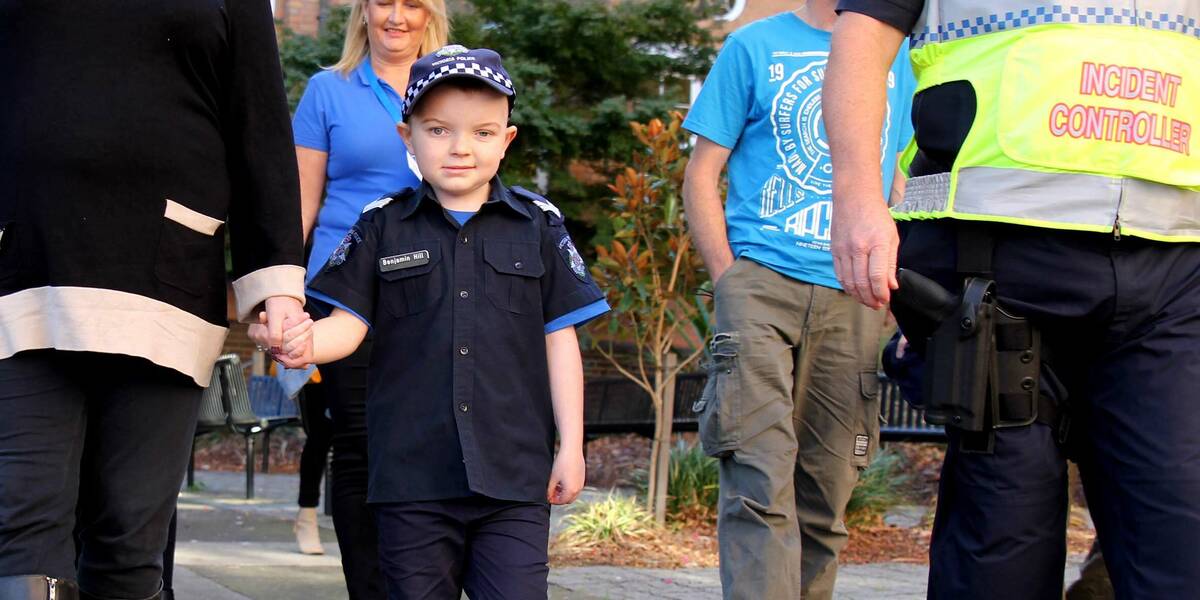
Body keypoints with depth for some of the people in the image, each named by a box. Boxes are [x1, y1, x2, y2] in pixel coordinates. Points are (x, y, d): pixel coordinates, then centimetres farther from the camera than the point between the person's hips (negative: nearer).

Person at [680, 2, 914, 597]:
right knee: (761, 486, -16)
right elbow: (701, 174, 6)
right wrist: (728, 277, -5)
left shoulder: (896, 57, 16)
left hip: (853, 297, 3)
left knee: (824, 495, 5)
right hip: (763, 280, -3)